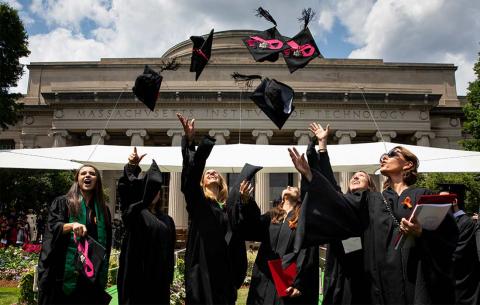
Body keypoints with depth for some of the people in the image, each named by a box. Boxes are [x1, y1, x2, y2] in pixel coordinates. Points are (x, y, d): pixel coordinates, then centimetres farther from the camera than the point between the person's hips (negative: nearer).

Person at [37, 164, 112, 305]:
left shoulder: (103, 210, 12)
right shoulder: (62, 203, 2)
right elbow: (53, 227, -13)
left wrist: (104, 274, 14)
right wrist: (72, 225, -33)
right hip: (66, 272, -3)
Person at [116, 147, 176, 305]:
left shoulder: (167, 220, 13)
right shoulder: (133, 212, 1)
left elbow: (169, 253, 14)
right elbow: (126, 187, -18)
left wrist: (168, 279, 13)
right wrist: (132, 166, -31)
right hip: (137, 278, -4)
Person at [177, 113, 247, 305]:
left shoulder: (230, 207, 13)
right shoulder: (197, 200, 4)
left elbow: (237, 244, 10)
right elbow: (190, 173, -13)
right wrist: (189, 141, -26)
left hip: (224, 269, 3)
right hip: (201, 268, -3)